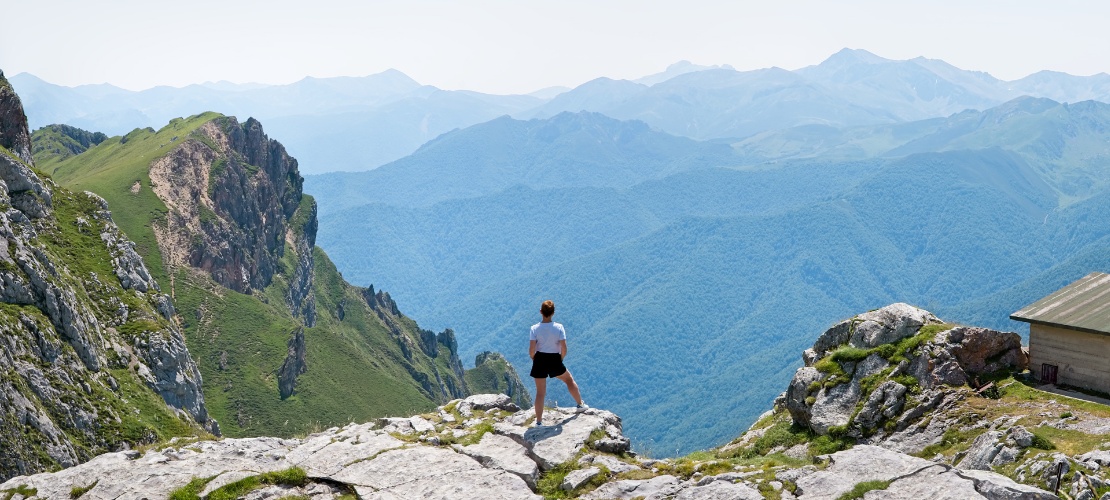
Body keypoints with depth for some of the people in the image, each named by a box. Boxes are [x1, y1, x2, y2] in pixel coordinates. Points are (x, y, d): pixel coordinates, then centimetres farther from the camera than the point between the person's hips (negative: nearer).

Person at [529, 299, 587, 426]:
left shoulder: (535, 328, -11)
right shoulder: (559, 327, -11)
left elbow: (531, 350, -14)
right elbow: (564, 349, -13)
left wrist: (534, 360, 6)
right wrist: (561, 359, 6)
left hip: (539, 360, 0)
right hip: (555, 360, 0)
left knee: (540, 392, 9)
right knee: (569, 380, 28)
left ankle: (539, 421, 13)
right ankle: (580, 405, 40)